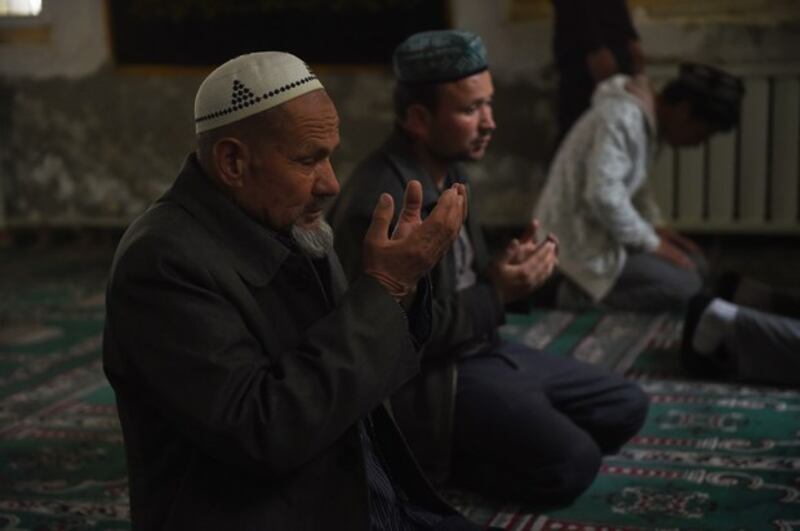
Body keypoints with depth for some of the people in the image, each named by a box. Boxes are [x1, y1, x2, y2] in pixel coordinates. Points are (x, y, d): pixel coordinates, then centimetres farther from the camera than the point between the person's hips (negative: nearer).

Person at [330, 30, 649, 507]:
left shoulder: (451, 172, 7)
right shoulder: (377, 204, -24)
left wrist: (509, 268, -4)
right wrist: (497, 294, -20)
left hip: (481, 349, 10)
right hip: (427, 377, -10)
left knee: (626, 407, 10)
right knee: (572, 463, -22)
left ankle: (467, 447, 9)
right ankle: (431, 461, -1)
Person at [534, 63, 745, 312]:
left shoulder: (646, 118, 8)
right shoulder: (622, 117, -23)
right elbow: (603, 196, -31)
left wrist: (654, 226, 6)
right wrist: (652, 243, -19)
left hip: (601, 231, 10)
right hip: (580, 242, -10)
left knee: (695, 265, 8)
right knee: (685, 287, -16)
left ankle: (589, 290, 7)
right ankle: (583, 296, -5)